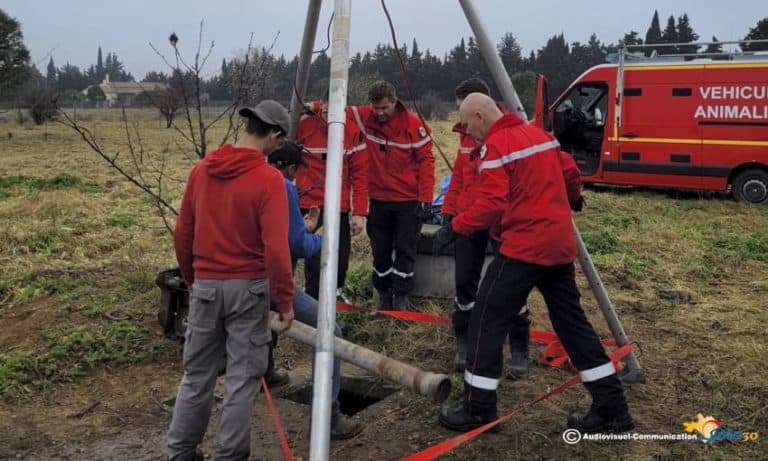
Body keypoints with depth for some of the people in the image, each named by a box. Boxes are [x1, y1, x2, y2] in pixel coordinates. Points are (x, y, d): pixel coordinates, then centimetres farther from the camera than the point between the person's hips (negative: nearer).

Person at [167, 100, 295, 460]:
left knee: (197, 373, 17)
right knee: (243, 376, 8)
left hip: (205, 286, 5)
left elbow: (182, 234, 8)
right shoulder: (268, 179, -14)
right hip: (248, 288, -5)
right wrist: (285, 300, -9)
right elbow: (276, 248, -18)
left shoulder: (201, 170, 3)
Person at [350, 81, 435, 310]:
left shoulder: (413, 124, -10)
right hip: (378, 200, 3)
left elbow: (426, 161, -8)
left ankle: (401, 298, 12)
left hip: (409, 201, -3)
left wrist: (425, 198, -13)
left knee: (405, 250, 1)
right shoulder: (365, 118, -3)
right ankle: (383, 295, 24)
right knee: (380, 251, 8)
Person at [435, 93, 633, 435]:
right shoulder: (540, 134, 15)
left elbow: (490, 206, -19)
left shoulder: (497, 145, -10)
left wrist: (455, 227, -8)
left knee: (488, 321, 0)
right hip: (560, 244, 9)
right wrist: (566, 204, 39)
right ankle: (612, 408, 18)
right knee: (571, 322, 14)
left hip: (525, 246, -9)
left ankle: (478, 410, 5)